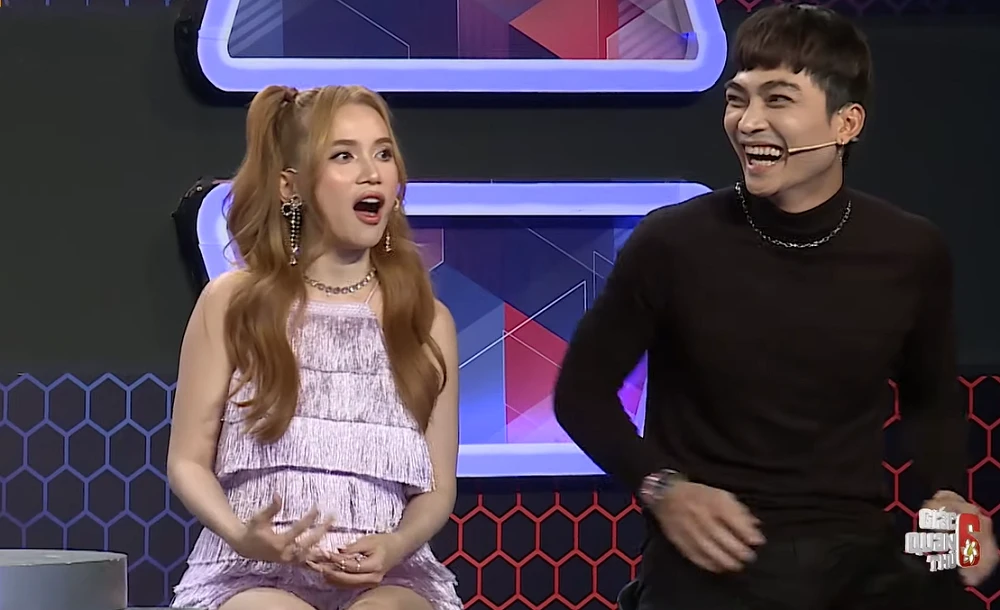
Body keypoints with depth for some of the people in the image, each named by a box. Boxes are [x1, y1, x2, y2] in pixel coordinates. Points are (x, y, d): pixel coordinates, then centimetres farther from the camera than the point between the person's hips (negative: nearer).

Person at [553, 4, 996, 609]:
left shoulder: (910, 253, 0)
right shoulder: (672, 243, -8)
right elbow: (583, 389, 5)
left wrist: (947, 493, 0)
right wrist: (663, 489, -8)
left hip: (859, 558, 3)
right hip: (711, 561, -3)